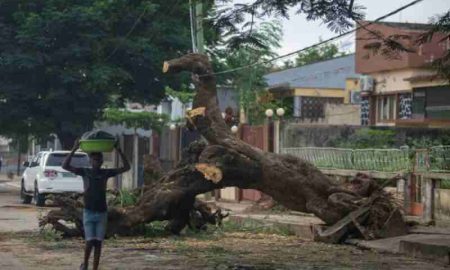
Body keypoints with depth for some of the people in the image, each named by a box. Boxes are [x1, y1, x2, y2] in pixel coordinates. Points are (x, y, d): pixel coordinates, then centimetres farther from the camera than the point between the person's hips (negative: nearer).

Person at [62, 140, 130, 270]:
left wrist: (119, 151, -8)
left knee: (98, 242, 2)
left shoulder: (106, 173, 3)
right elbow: (65, 166, -11)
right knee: (90, 241, -9)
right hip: (88, 212, -2)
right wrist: (74, 150, -19)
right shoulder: (84, 172, -1)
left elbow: (126, 167, 1)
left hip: (102, 213, 2)